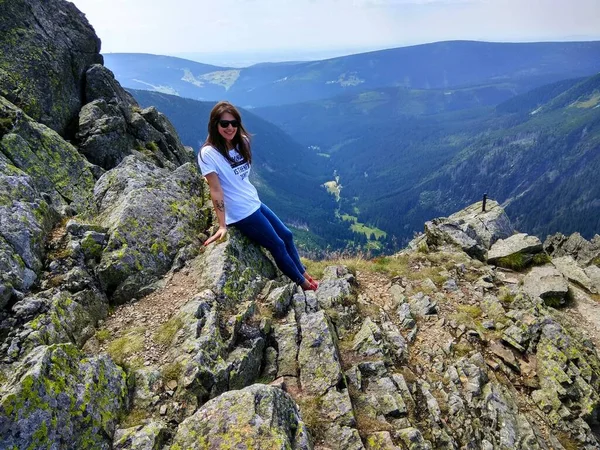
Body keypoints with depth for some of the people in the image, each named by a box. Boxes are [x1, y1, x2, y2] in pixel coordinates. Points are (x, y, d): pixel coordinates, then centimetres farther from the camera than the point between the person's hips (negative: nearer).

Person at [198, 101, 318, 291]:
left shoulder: (242, 142, 3)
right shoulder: (208, 153, -18)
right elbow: (216, 191, -20)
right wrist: (222, 226, -19)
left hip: (255, 203, 8)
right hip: (242, 213, -8)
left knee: (286, 235, 18)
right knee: (278, 245, 4)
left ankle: (303, 273, 38)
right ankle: (302, 282, 26)